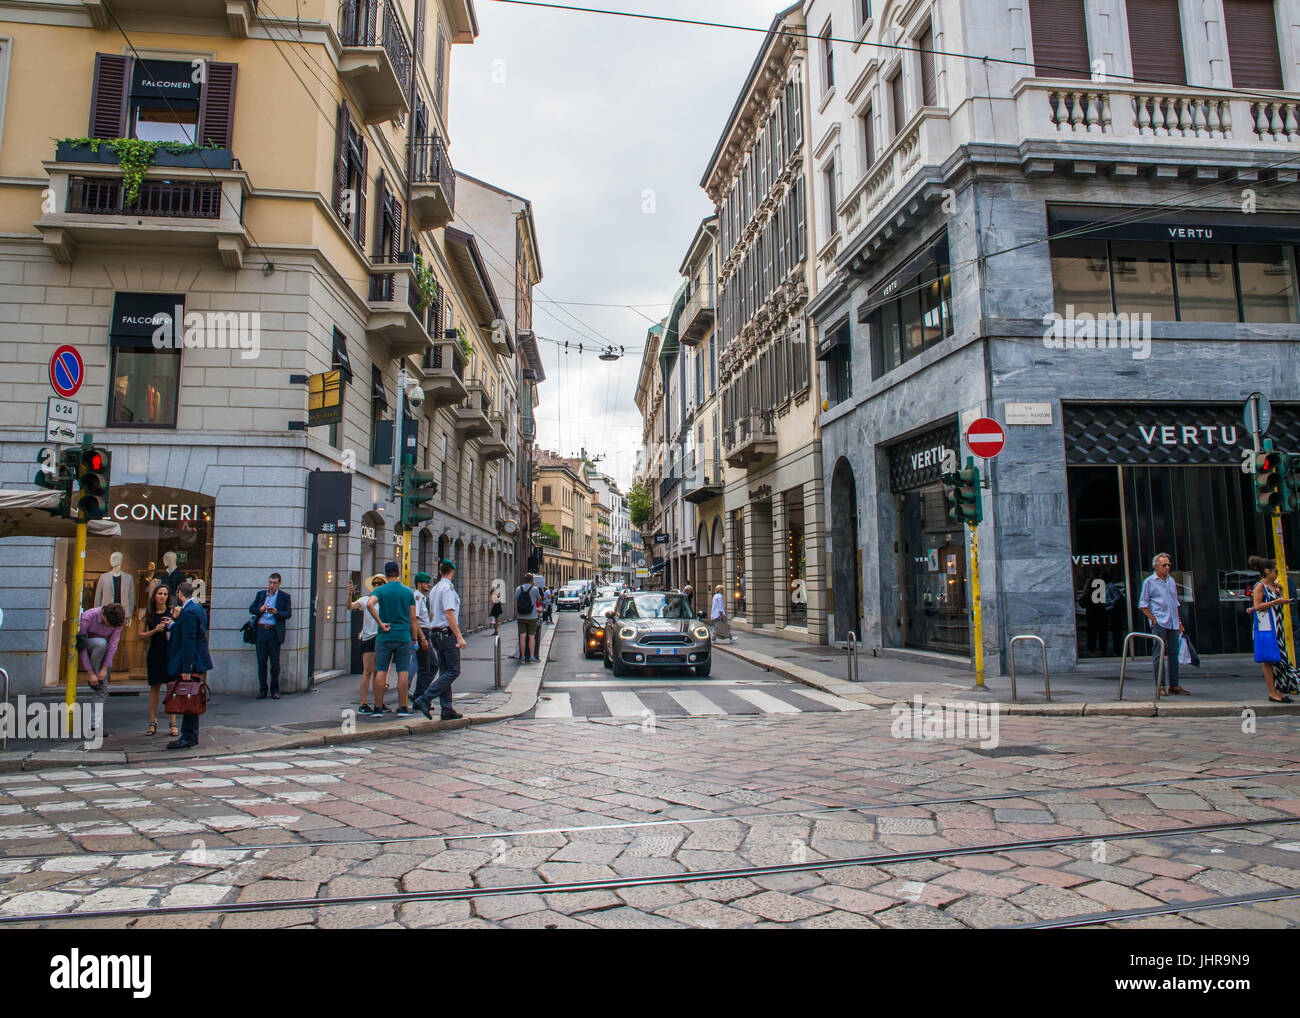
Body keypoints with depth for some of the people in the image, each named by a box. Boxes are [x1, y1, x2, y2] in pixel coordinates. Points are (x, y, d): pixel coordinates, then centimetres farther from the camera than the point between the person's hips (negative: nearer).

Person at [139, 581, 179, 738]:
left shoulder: (174, 611, -1)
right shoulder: (148, 613, 5)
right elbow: (140, 634, 6)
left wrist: (172, 625, -15)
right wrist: (155, 630, -9)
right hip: (154, 653, 2)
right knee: (154, 687, 7)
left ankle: (173, 723, 1)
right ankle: (153, 723, 16)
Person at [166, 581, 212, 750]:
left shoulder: (188, 612, -18)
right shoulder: (198, 608, 13)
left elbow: (189, 641, -22)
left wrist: (186, 668, -22)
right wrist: (173, 625, 34)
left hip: (191, 662, -10)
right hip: (198, 662, 10)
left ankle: (188, 737, 0)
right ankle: (192, 736, 19)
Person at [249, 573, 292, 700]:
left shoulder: (284, 596, 4)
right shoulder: (260, 594, 14)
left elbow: (288, 613, -1)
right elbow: (251, 609, 12)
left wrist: (276, 613, -20)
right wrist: (260, 610, -10)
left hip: (274, 632, -3)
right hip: (261, 631, 3)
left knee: (275, 663, 0)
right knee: (261, 662, 4)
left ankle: (275, 690, 10)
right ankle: (262, 690, 13)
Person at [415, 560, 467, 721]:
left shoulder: (434, 589, 16)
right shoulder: (448, 588, -13)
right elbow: (449, 614, -20)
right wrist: (459, 637, -21)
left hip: (437, 633, 10)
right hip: (448, 633, -9)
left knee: (444, 671, 9)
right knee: (453, 671, -6)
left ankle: (447, 710, 9)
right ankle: (425, 699, -14)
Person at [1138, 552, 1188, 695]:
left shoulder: (1171, 580, 17)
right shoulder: (1149, 582, -1)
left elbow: (1175, 603, 24)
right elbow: (1143, 605, -2)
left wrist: (1179, 622, 18)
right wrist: (1153, 619, -11)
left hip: (1173, 624, 6)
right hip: (1159, 623, -6)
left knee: (1173, 654, 7)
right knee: (1159, 654, -4)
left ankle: (1174, 685, 13)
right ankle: (1161, 685, -1)